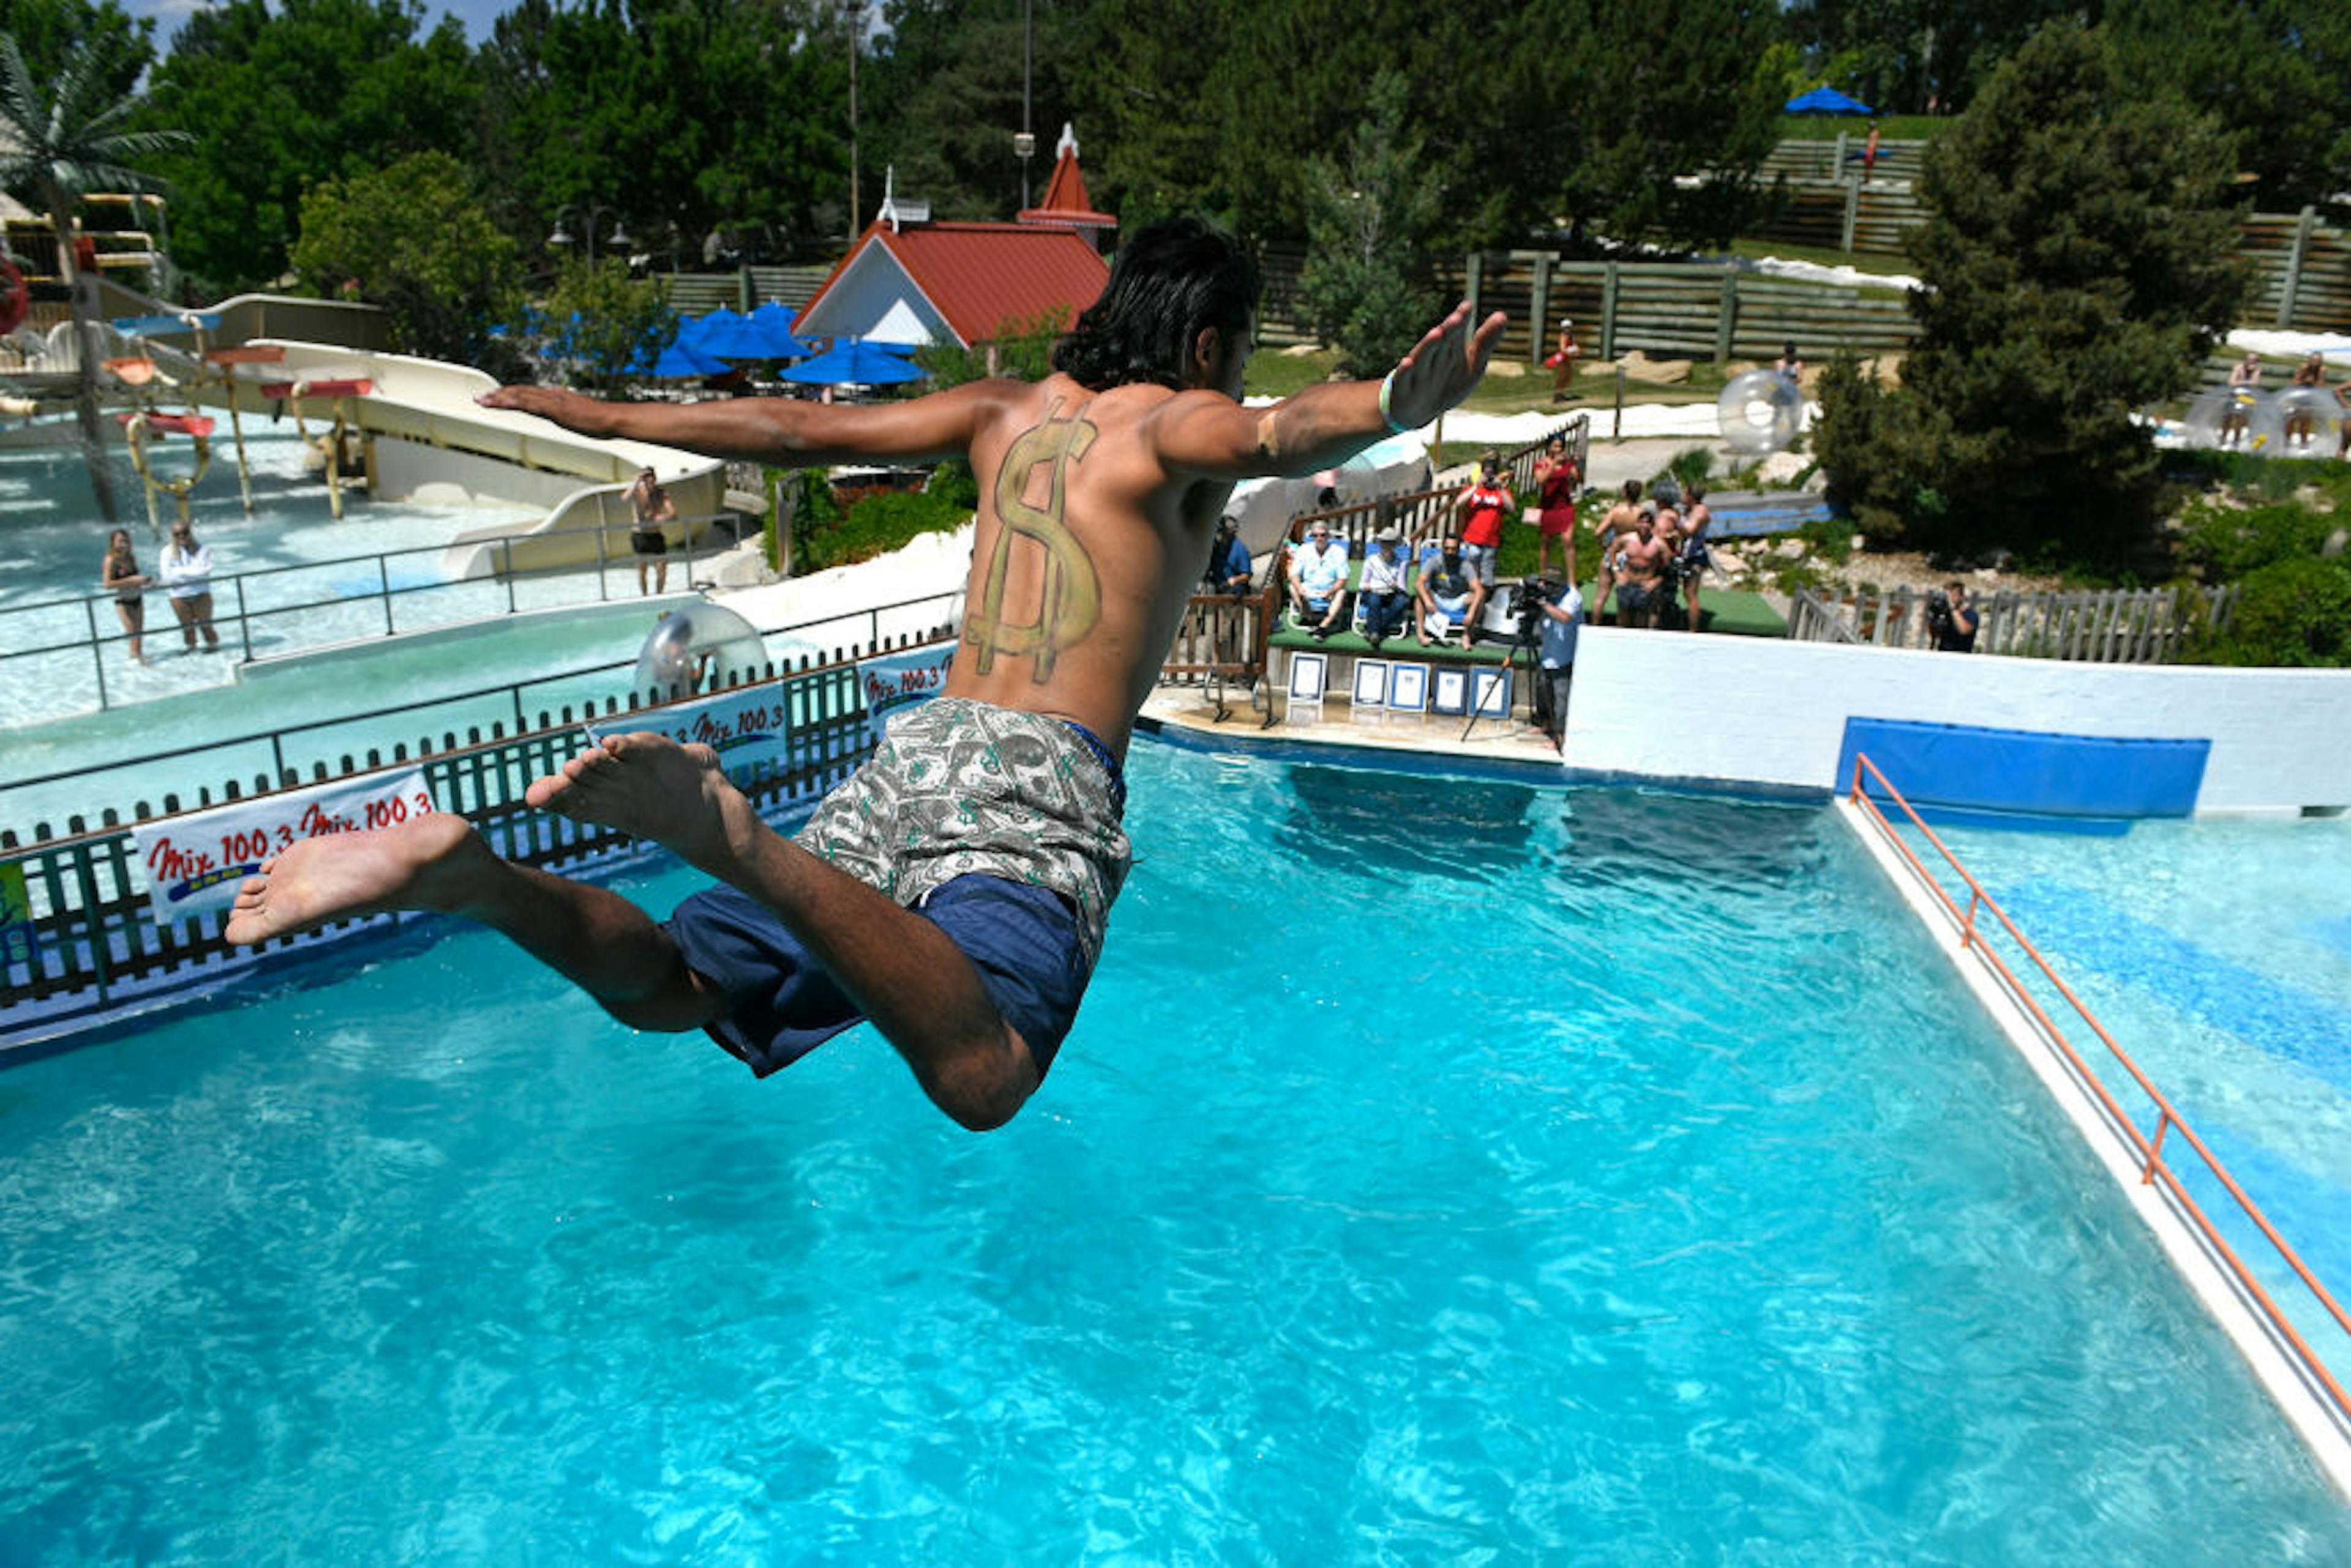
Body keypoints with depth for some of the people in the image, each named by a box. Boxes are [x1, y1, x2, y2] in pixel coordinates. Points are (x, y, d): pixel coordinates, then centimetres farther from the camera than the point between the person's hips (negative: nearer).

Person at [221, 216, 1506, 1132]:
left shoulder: (1006, 411, 23)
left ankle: (469, 871, -13)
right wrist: (1395, 408, -40)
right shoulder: (1179, 421, 6)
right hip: (1040, 775, -6)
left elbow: (800, 431, 25)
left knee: (674, 988, 12)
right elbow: (1268, 439, -20)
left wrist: (609, 419, 35)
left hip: (920, 742, 7)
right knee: (981, 1074, -28)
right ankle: (734, 836, -40)